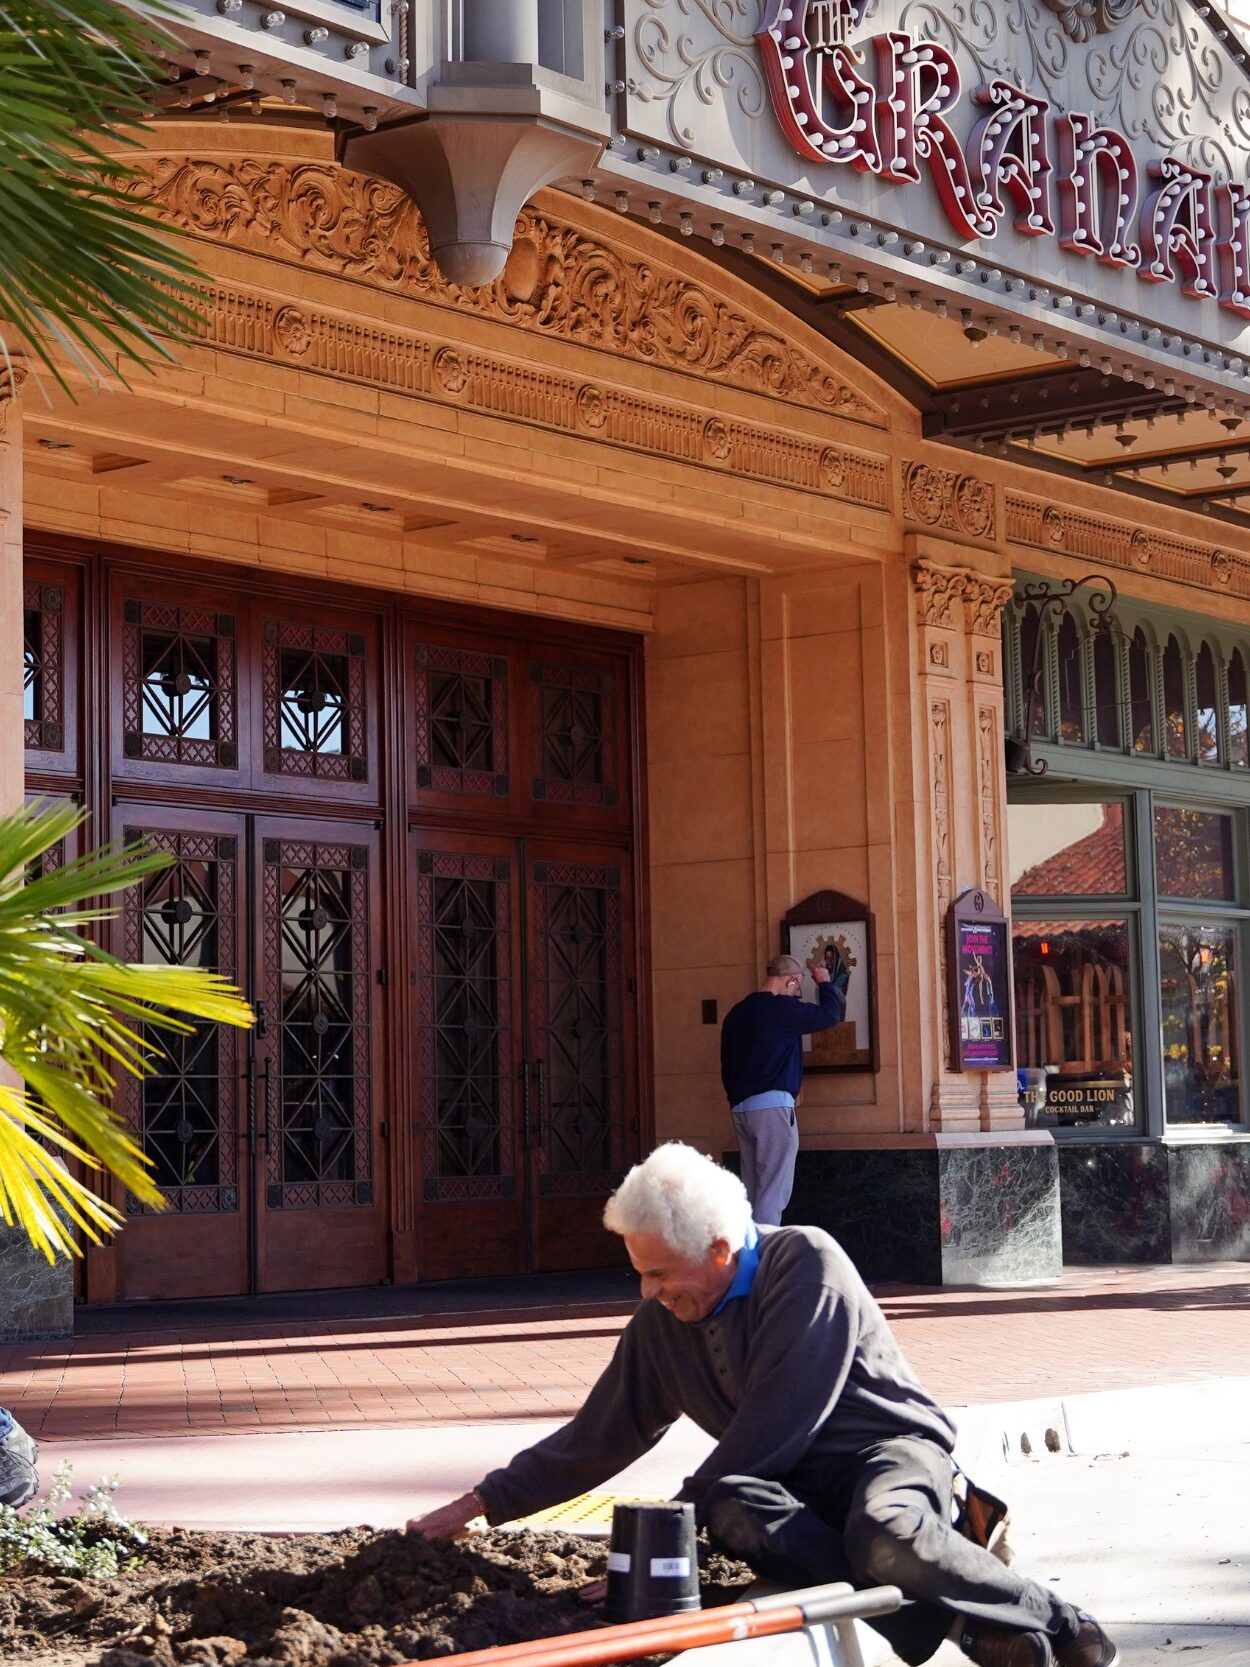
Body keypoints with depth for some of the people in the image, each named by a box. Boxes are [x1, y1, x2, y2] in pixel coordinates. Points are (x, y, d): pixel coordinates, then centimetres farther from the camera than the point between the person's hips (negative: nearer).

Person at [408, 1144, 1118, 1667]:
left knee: (886, 1537, -41)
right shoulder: (660, 1324, 8)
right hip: (799, 1485, 5)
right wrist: (481, 1504, 13)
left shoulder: (805, 1263, -13)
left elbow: (774, 1425, -17)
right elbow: (598, 1438, 17)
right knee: (729, 1511, -32)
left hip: (891, 1444, -5)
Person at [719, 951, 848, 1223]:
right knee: (773, 1191, -8)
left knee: (752, 1191, 10)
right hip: (773, 1106, -8)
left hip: (740, 1107, 8)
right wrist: (825, 984, 9)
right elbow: (830, 1014, -8)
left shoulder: (737, 1013, 15)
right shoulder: (781, 1008, -10)